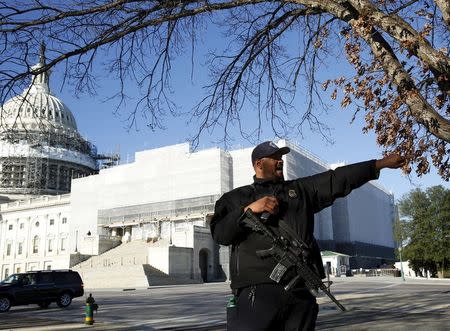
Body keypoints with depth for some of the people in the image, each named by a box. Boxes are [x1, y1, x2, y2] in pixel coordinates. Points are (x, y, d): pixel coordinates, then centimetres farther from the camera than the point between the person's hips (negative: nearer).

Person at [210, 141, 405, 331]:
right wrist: (249, 209, -10)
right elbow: (220, 234, 2)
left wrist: (381, 163, 15)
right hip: (258, 290, -4)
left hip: (302, 291, 4)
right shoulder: (236, 198, 14)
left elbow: (339, 179, 18)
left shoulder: (301, 189, 23)